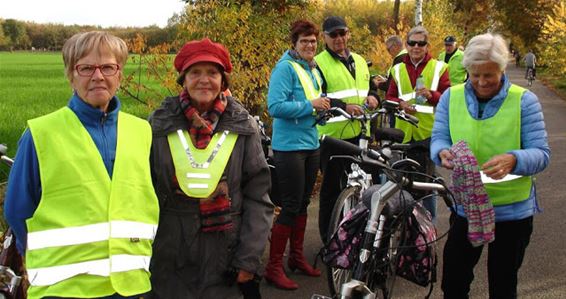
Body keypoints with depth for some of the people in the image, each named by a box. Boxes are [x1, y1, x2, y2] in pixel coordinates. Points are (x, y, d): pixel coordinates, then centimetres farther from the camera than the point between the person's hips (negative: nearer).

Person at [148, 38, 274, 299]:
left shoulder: (243, 127, -2)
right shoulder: (159, 125, -1)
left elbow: (257, 197, -1)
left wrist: (249, 259, -6)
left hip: (225, 261, 0)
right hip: (169, 261, 1)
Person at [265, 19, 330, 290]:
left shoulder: (314, 70, 13)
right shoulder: (285, 67, -12)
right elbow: (275, 106, -21)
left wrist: (322, 109, 1)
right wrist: (310, 105, -22)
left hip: (311, 144, 8)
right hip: (289, 146, -8)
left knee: (303, 204, 16)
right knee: (290, 207, -6)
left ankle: (297, 257, 30)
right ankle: (274, 268, 5)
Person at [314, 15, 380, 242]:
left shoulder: (359, 61, 16)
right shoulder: (318, 63, -5)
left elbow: (370, 86, 26)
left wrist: (372, 97, 2)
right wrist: (343, 106, -24)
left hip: (359, 134, 6)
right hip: (333, 136, -6)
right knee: (332, 189, 4)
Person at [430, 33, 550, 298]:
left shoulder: (523, 101, -9)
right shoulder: (451, 97, -1)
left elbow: (541, 154, -13)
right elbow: (439, 138, -3)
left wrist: (513, 160, -35)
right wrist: (443, 153, -28)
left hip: (512, 210, -2)